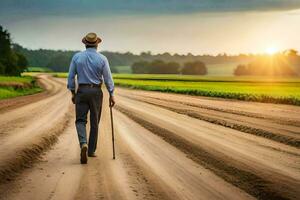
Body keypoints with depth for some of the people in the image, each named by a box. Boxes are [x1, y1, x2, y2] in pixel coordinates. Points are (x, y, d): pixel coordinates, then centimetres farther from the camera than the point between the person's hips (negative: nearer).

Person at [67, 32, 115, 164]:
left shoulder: (77, 57, -1)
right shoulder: (102, 59, -5)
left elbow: (71, 76, 1)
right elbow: (108, 79, -3)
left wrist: (73, 93, 11)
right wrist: (111, 95, 6)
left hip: (82, 91, 0)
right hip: (96, 92, 0)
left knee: (80, 120, 5)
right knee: (94, 122, 11)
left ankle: (83, 144, -21)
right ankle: (91, 150, 17)